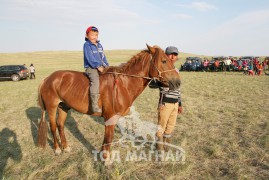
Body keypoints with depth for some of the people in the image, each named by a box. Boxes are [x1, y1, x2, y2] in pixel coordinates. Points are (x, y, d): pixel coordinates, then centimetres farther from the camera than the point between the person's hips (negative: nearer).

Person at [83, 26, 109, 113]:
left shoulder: (99, 45, 18)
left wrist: (106, 66, 6)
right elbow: (90, 58, -14)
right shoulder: (87, 45, -3)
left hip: (101, 67, 8)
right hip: (91, 68, -8)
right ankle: (94, 106, -34)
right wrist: (98, 66, -20)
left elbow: (103, 57, 20)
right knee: (95, 81, -30)